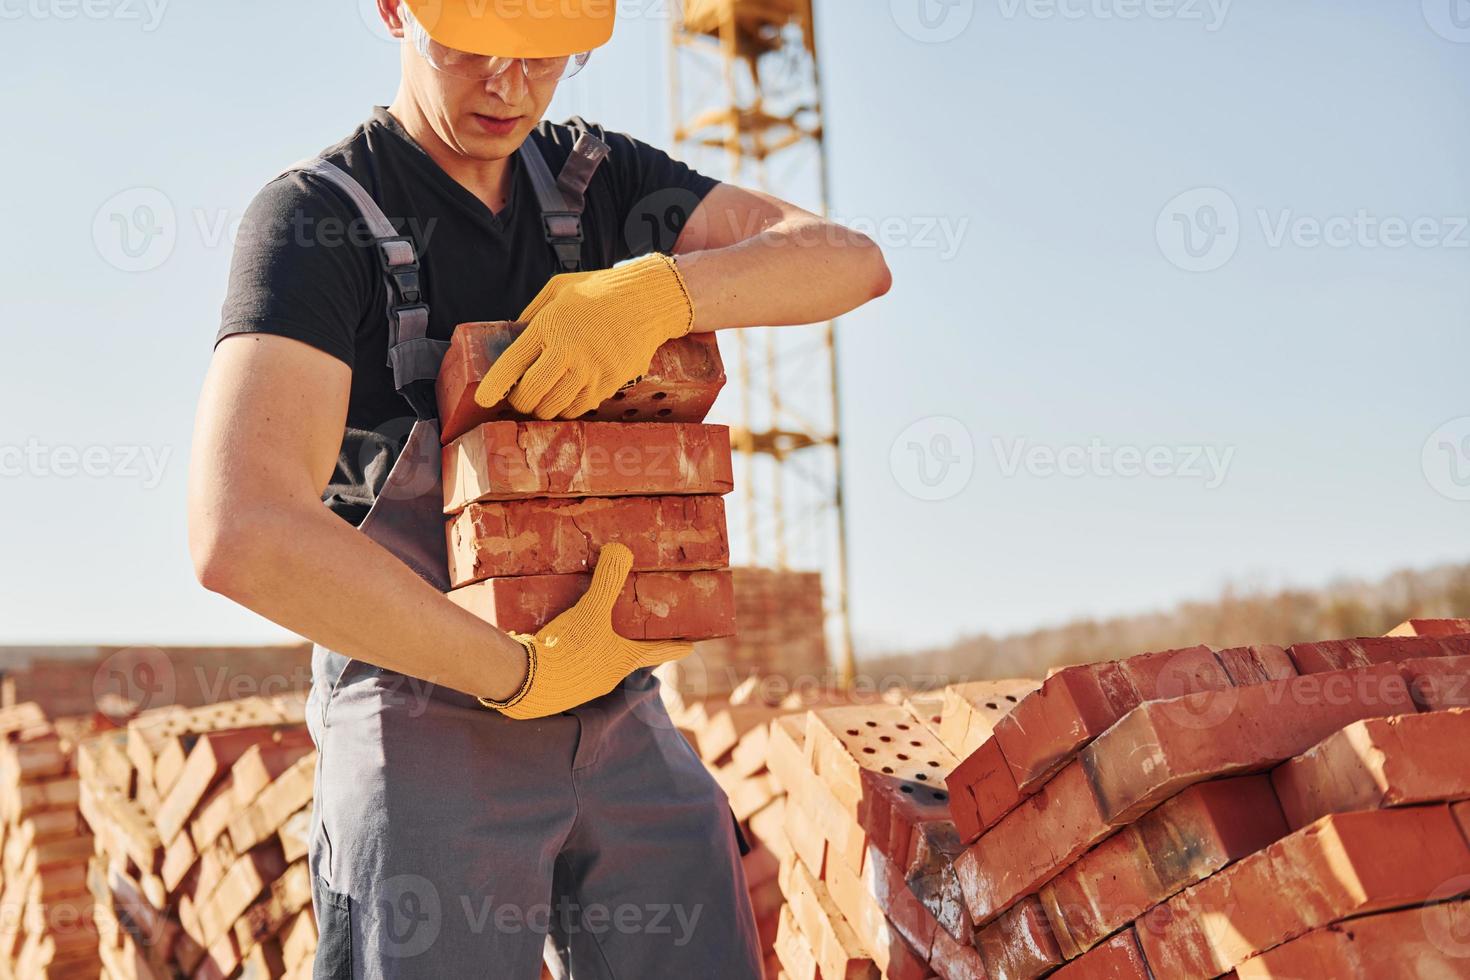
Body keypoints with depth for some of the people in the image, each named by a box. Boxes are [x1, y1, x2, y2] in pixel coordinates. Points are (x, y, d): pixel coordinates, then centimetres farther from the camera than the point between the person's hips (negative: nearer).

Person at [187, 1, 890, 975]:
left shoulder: (596, 176, 4)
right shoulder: (314, 221, -15)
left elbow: (853, 262, -7)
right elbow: (242, 538, -30)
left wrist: (652, 294, -27)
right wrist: (523, 673, -22)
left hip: (621, 725, 5)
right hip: (428, 739, -5)